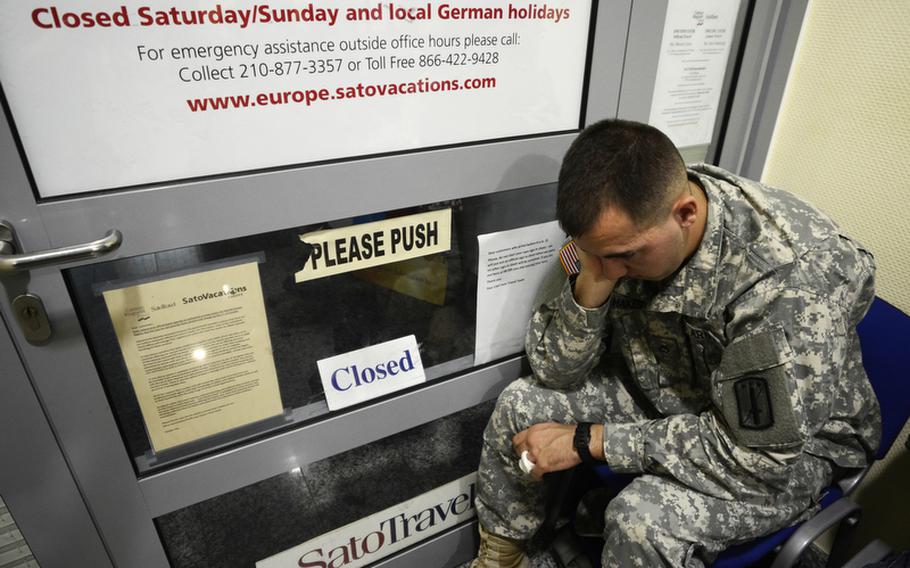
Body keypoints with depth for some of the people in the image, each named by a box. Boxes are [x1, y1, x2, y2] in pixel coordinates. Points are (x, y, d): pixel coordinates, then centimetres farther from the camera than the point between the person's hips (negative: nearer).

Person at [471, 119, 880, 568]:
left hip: (791, 447, -4)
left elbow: (761, 455, -29)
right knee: (520, 404, -7)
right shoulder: (621, 229, -17)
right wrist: (590, 282, -32)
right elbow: (555, 370, -14)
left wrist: (589, 441, -27)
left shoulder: (794, 277, -34)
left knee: (643, 519, -31)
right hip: (668, 393, 5)